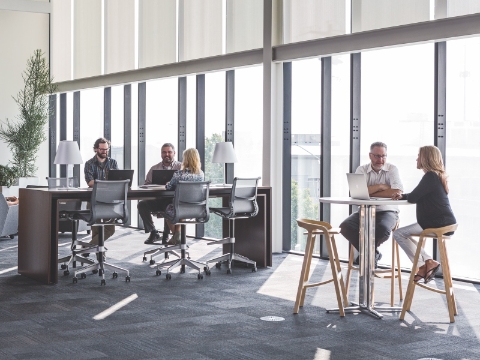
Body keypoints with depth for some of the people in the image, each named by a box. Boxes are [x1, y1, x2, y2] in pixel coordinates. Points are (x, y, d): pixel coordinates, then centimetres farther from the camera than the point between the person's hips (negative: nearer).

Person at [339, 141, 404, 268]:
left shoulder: (392, 169, -2)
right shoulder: (362, 169, 4)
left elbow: (397, 192, -19)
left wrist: (371, 192, -14)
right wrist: (380, 186, -14)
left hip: (387, 211, -3)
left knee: (383, 228, -36)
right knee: (345, 226, -23)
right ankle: (373, 253, -6)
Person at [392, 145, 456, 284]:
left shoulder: (430, 176, -17)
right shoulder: (437, 176, 15)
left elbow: (412, 198, -17)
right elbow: (416, 197, 22)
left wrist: (404, 196, 6)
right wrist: (402, 196, 7)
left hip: (438, 224, -10)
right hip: (443, 222, 10)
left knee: (398, 234, -5)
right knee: (404, 234, 20)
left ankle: (423, 264, 1)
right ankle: (427, 261, 11)